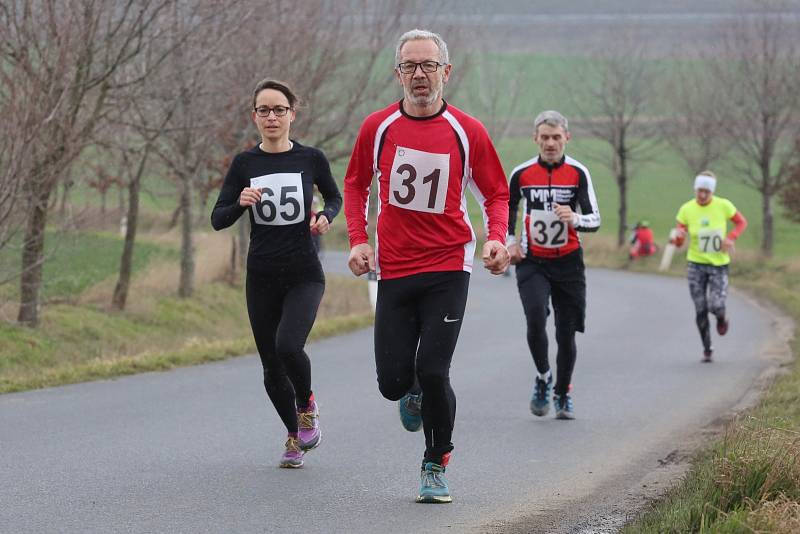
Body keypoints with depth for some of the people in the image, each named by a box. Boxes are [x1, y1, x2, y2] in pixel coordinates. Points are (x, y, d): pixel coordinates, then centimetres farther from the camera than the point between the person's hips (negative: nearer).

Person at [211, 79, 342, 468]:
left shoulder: (310, 158, -1)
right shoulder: (245, 164, 2)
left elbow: (334, 196, 17)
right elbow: (217, 220, 1)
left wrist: (326, 216, -5)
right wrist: (241, 202, -19)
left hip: (304, 275, -2)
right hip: (262, 277, 3)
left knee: (288, 345, -25)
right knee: (271, 367, 6)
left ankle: (306, 405, 6)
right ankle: (294, 435, 29)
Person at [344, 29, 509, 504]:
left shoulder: (468, 132, -3)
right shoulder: (378, 127, 0)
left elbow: (496, 194, 6)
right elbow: (356, 185, 15)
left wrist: (497, 239, -12)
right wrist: (358, 241, 2)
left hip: (448, 269, -2)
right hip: (394, 271, 2)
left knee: (433, 372, -12)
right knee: (393, 381, -1)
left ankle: (437, 466, 10)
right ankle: (414, 394, 39)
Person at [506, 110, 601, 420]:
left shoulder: (578, 173, -5)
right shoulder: (522, 173, -1)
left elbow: (595, 219, -8)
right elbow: (508, 208, 18)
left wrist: (575, 218, -29)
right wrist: (510, 241, 5)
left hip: (568, 262, 0)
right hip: (532, 261, 0)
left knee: (567, 333, 4)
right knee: (536, 319, -23)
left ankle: (563, 395, 24)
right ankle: (542, 377, 2)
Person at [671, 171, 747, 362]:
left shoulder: (723, 206, -8)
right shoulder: (686, 210, -7)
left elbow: (741, 222, 7)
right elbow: (678, 242, -4)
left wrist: (731, 238, -11)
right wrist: (678, 236, -29)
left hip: (719, 263, -1)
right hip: (696, 264, 1)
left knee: (716, 306, -14)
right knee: (700, 310, -2)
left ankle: (722, 318, 24)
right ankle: (707, 349, 14)